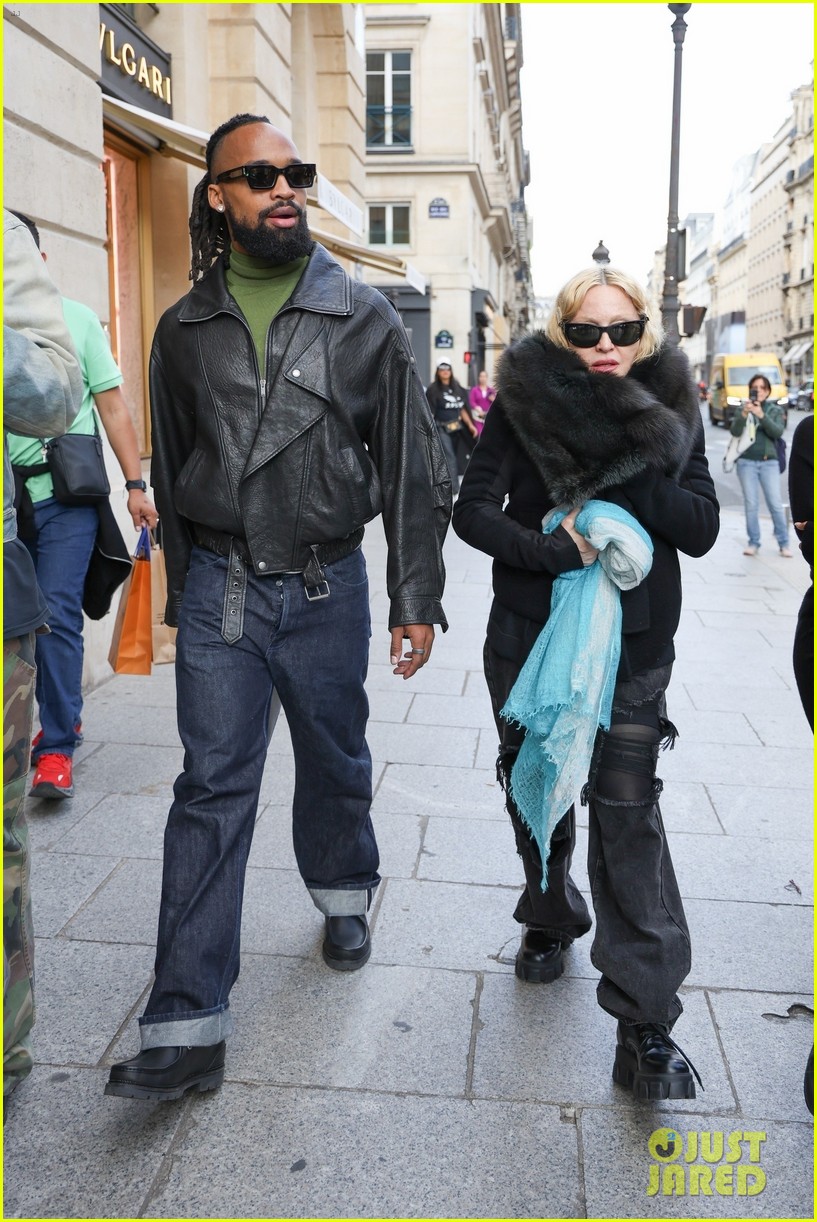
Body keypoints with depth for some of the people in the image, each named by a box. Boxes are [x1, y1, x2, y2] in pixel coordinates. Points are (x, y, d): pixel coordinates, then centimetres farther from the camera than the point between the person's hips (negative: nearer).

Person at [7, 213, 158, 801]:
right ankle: (66, 717, 29)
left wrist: (136, 484, -1)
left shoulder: (75, 318, 5)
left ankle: (57, 750, -4)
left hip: (65, 494, -2)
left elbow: (112, 405, 5)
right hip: (10, 495, 3)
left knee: (57, 614, -10)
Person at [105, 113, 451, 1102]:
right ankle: (186, 1027, 1)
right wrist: (183, 586, 14)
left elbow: (410, 465, -1)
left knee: (336, 762, 15)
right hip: (219, 587, 1)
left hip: (327, 584, 0)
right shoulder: (187, 328, 5)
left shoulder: (365, 318, 0)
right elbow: (170, 468, 13)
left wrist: (417, 598, -4)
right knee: (211, 789, -3)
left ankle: (343, 899, 45)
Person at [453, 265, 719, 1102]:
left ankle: (644, 1022, 0)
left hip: (633, 642, -1)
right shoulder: (526, 399, -4)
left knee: (627, 810, -6)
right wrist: (548, 551, -22)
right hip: (529, 633, 1)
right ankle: (551, 919, 42)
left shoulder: (668, 408, 0)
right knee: (534, 785, 15)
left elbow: (701, 529, -4)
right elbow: (473, 510, -8)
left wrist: (628, 474, -19)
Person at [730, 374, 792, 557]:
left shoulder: (775, 410, 8)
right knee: (751, 504, 0)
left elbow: (778, 432, -8)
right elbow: (735, 432, -9)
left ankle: (784, 543, 2)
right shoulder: (742, 410, 7)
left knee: (776, 504, -5)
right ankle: (753, 543, 7)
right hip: (746, 462, 0)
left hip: (769, 462, 0)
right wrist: (744, 414, -25)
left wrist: (761, 415, -21)